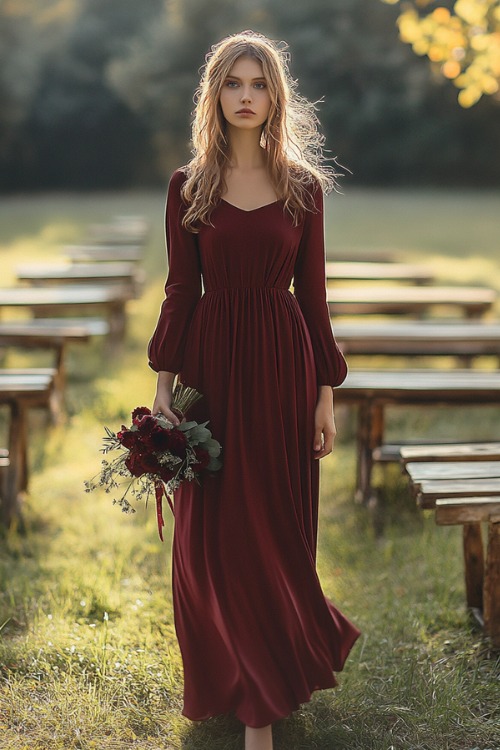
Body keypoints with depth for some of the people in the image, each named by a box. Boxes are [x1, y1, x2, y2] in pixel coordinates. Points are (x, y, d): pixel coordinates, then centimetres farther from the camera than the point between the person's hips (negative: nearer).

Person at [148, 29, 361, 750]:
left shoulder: (304, 184, 3)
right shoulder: (189, 185, 3)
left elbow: (312, 293, 3)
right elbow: (181, 291, 3)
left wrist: (325, 393, 1)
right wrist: (163, 384, -3)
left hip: (283, 362, 0)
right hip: (211, 362, 0)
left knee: (276, 526, 5)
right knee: (213, 532, 3)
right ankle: (253, 691, 23)